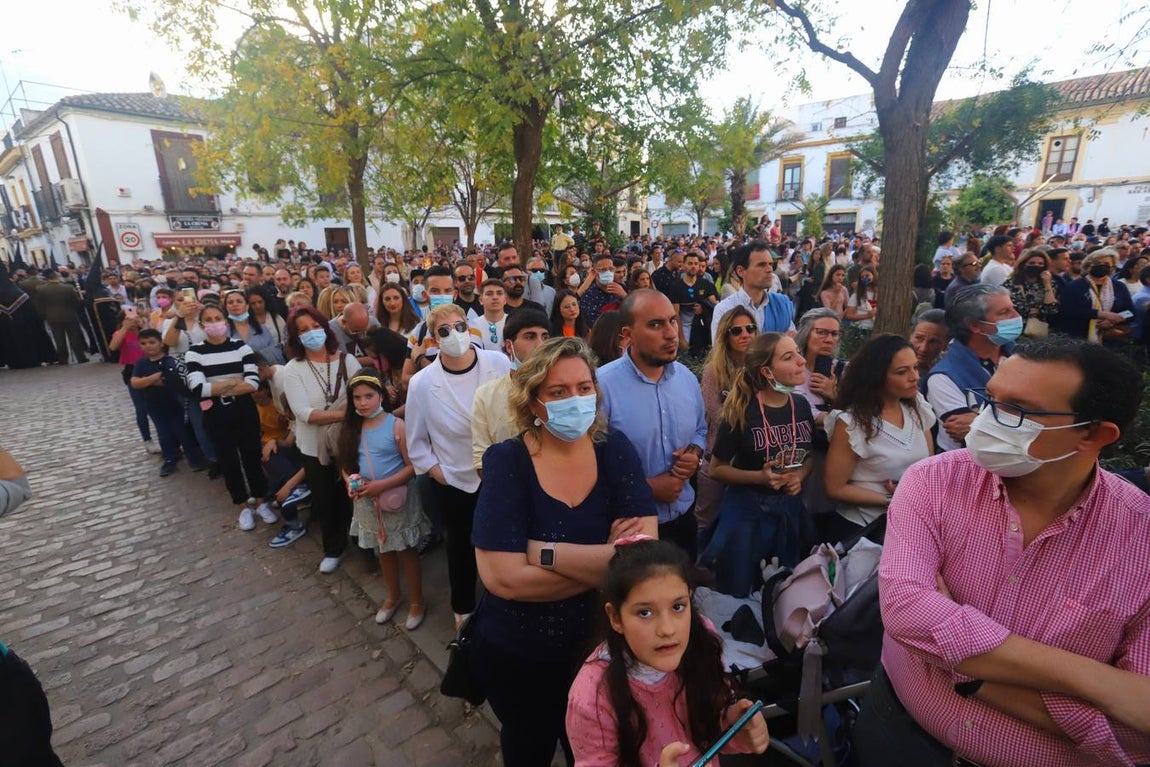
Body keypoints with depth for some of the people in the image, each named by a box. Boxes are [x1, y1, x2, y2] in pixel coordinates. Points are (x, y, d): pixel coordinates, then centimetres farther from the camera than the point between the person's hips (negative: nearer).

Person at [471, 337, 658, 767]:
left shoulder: (615, 450, -13)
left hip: (601, 647, 2)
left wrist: (543, 552, -27)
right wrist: (606, 561, -24)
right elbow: (504, 578, -28)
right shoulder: (506, 462, -20)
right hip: (518, 656, -1)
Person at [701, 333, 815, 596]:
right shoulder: (741, 412, -18)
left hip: (789, 510, 5)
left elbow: (808, 456, 12)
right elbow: (716, 468, -11)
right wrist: (760, 477, -24)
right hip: (746, 510, -5)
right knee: (736, 593, 10)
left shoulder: (801, 405, -3)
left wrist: (799, 476, -8)